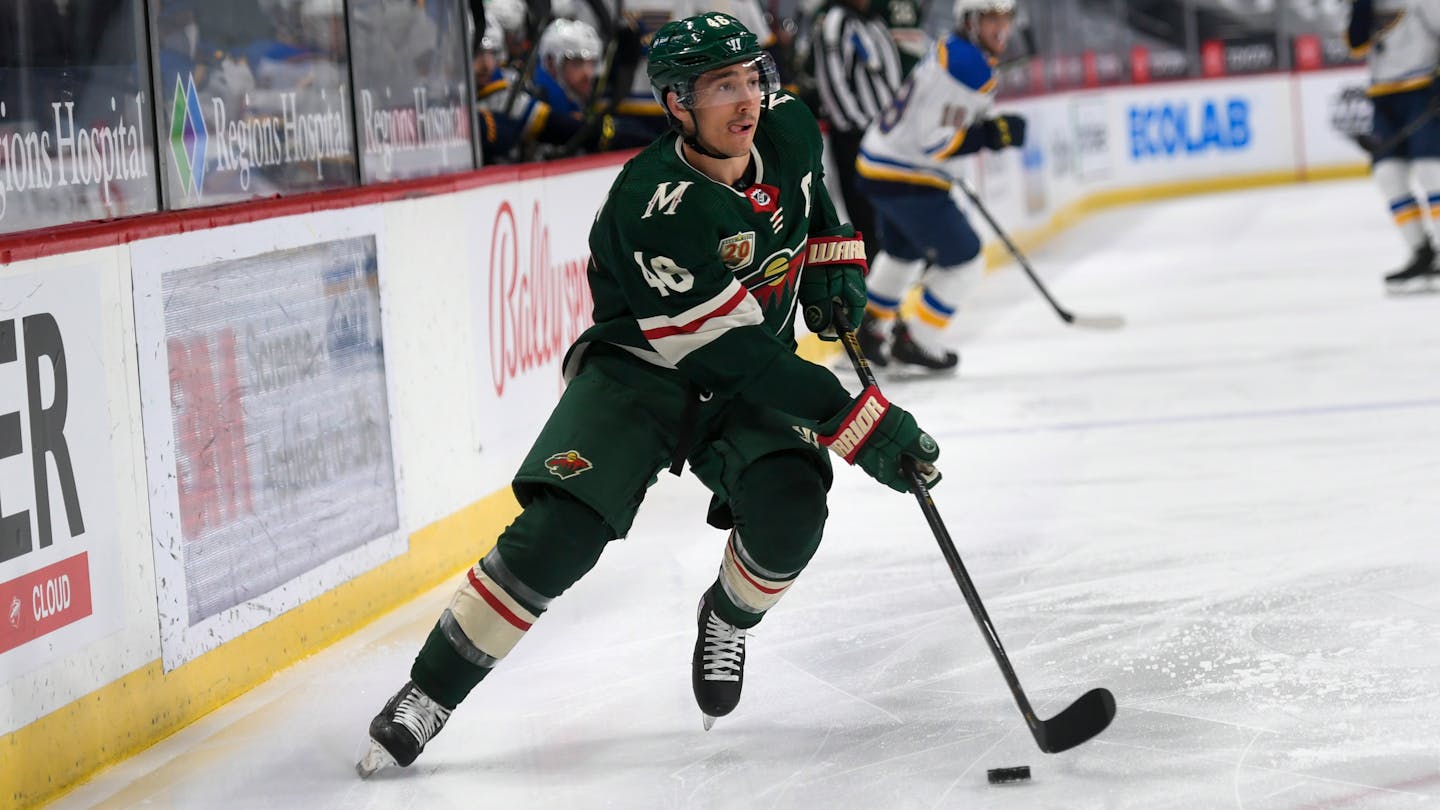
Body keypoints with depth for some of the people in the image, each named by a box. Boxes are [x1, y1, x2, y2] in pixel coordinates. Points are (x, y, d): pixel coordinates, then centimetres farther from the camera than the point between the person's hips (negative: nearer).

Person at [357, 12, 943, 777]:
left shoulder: (786, 132, -11)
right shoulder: (654, 208, -31)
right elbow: (734, 352, -32)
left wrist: (835, 259, 6)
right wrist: (863, 425, -33)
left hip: (755, 375, 5)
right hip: (639, 366, -4)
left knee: (788, 512, -23)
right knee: (560, 530, -21)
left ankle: (728, 616, 11)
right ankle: (429, 692, -7)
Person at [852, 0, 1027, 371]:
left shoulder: (951, 50, 9)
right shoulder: (966, 66, -23)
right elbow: (933, 141, -25)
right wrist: (992, 135, -20)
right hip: (906, 179, -11)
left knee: (903, 252, 31)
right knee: (964, 260, 0)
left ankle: (871, 327, 44)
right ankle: (917, 343, 8)